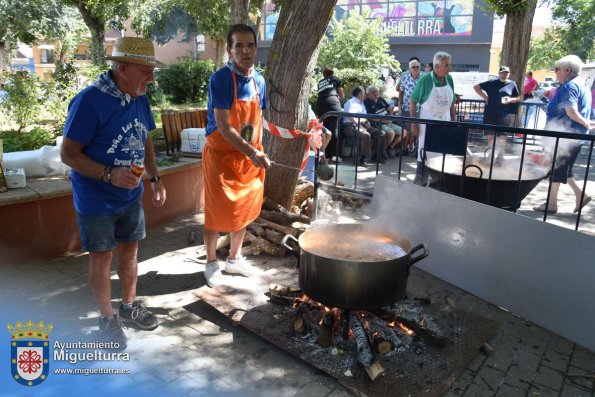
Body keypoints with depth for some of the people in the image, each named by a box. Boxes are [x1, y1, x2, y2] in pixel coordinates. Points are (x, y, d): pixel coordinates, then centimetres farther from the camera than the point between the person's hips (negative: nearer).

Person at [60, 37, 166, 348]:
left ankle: (129, 307, 37)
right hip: (97, 201, -6)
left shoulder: (139, 98, 0)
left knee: (129, 250, 17)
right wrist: (109, 174, -31)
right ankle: (107, 318, 27)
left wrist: (155, 178, 4)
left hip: (130, 196, 6)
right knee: (101, 257, 8)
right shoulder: (89, 101, -22)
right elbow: (68, 153, -18)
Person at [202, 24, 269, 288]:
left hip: (249, 157, 6)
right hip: (221, 155, -6)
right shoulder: (220, 79, -16)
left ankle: (234, 259, 33)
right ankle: (212, 263, 24)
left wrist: (258, 152, 11)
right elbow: (223, 127, -22)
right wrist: (252, 153, -27)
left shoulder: (259, 81, 4)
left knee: (244, 210, 15)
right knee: (217, 213, 4)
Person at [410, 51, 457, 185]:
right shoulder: (425, 79, -13)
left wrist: (454, 120, 10)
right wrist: (414, 123, -12)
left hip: (445, 121, 5)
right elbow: (413, 102, -9)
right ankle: (420, 181, 12)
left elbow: (451, 103, 12)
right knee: (425, 151, 1)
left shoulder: (449, 79, 3)